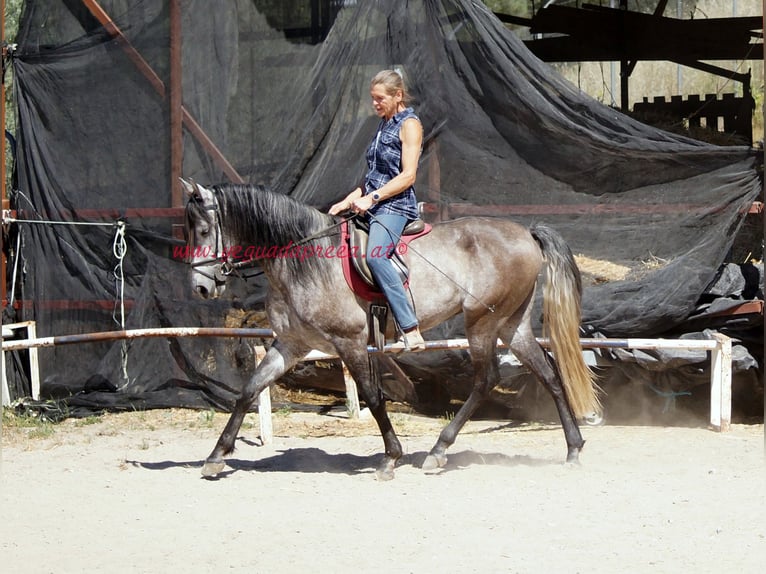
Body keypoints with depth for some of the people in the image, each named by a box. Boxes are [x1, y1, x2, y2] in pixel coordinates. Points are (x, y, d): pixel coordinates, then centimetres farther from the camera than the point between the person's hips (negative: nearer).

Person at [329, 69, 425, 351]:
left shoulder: (409, 124, -7)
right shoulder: (385, 125, 20)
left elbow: (407, 176, -15)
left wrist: (372, 198, -20)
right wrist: (349, 200, 11)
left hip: (395, 206, -10)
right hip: (371, 205, 10)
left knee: (375, 256, -33)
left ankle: (412, 330, -36)